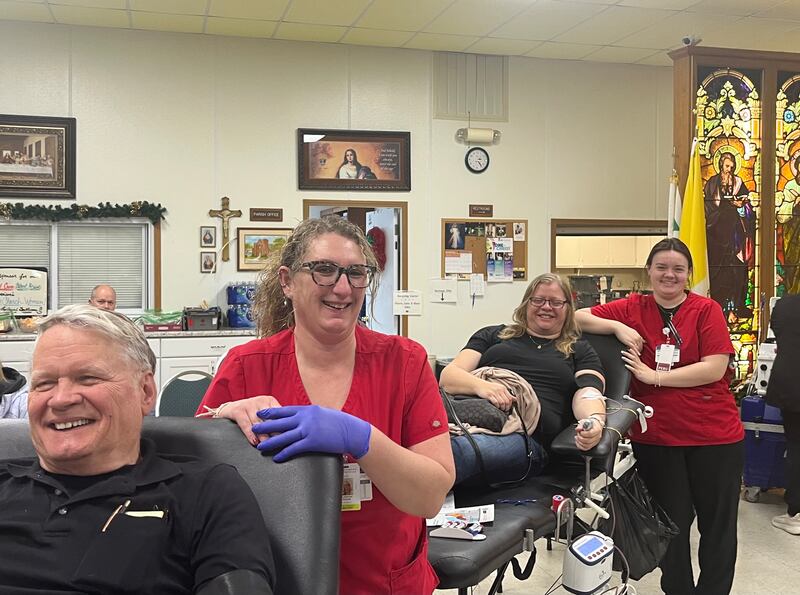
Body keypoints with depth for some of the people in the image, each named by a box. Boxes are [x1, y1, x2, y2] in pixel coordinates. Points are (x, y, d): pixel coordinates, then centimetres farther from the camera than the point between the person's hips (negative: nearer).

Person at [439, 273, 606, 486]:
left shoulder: (580, 350, 28)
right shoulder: (493, 335, 29)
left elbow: (588, 393, 7)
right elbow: (448, 376, 15)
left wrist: (595, 420, -19)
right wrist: (480, 385, -10)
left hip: (527, 433, -2)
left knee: (456, 450, -40)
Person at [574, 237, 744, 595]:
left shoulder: (707, 310, -3)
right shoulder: (632, 308, 3)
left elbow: (715, 368, -13)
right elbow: (579, 318, 1)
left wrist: (654, 376, -15)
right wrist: (618, 327, -14)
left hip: (714, 436, -1)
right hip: (655, 437, 1)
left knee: (718, 525, 11)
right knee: (672, 524, 15)